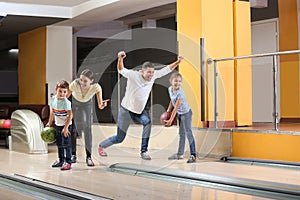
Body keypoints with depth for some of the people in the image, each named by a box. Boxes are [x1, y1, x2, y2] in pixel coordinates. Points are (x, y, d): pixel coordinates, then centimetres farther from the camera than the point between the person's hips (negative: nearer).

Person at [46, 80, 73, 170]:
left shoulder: (66, 102, -23)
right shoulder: (53, 99, -4)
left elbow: (70, 115, -23)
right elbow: (52, 112, 11)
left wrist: (66, 127, -25)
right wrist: (49, 123, 15)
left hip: (66, 125, -7)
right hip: (58, 125, 7)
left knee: (66, 143, -8)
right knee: (59, 143, 15)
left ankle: (68, 162, -4)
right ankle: (61, 160, 28)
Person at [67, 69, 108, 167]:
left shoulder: (96, 87, -36)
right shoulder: (74, 84, -38)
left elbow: (100, 106, -35)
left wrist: (102, 104, -57)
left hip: (86, 105, 0)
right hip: (73, 103, 0)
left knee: (87, 128, -10)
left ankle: (89, 156, -4)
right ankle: (73, 154, 21)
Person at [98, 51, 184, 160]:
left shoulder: (153, 76, -7)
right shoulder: (133, 75, -21)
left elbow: (167, 69, -2)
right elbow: (121, 70, -21)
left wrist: (178, 61, -13)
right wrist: (120, 59, -39)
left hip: (140, 110, 5)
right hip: (126, 110, -5)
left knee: (148, 122, -29)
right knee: (119, 138, 3)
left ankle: (144, 151, -20)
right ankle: (101, 146, 33)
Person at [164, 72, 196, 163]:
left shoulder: (180, 93, -28)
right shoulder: (170, 89, -5)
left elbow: (176, 108, -26)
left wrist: (170, 120, -23)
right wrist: (168, 111, 12)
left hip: (186, 113, -8)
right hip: (179, 114, 8)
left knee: (188, 133, -15)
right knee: (181, 134, 17)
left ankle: (193, 155, -18)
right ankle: (180, 153, 27)